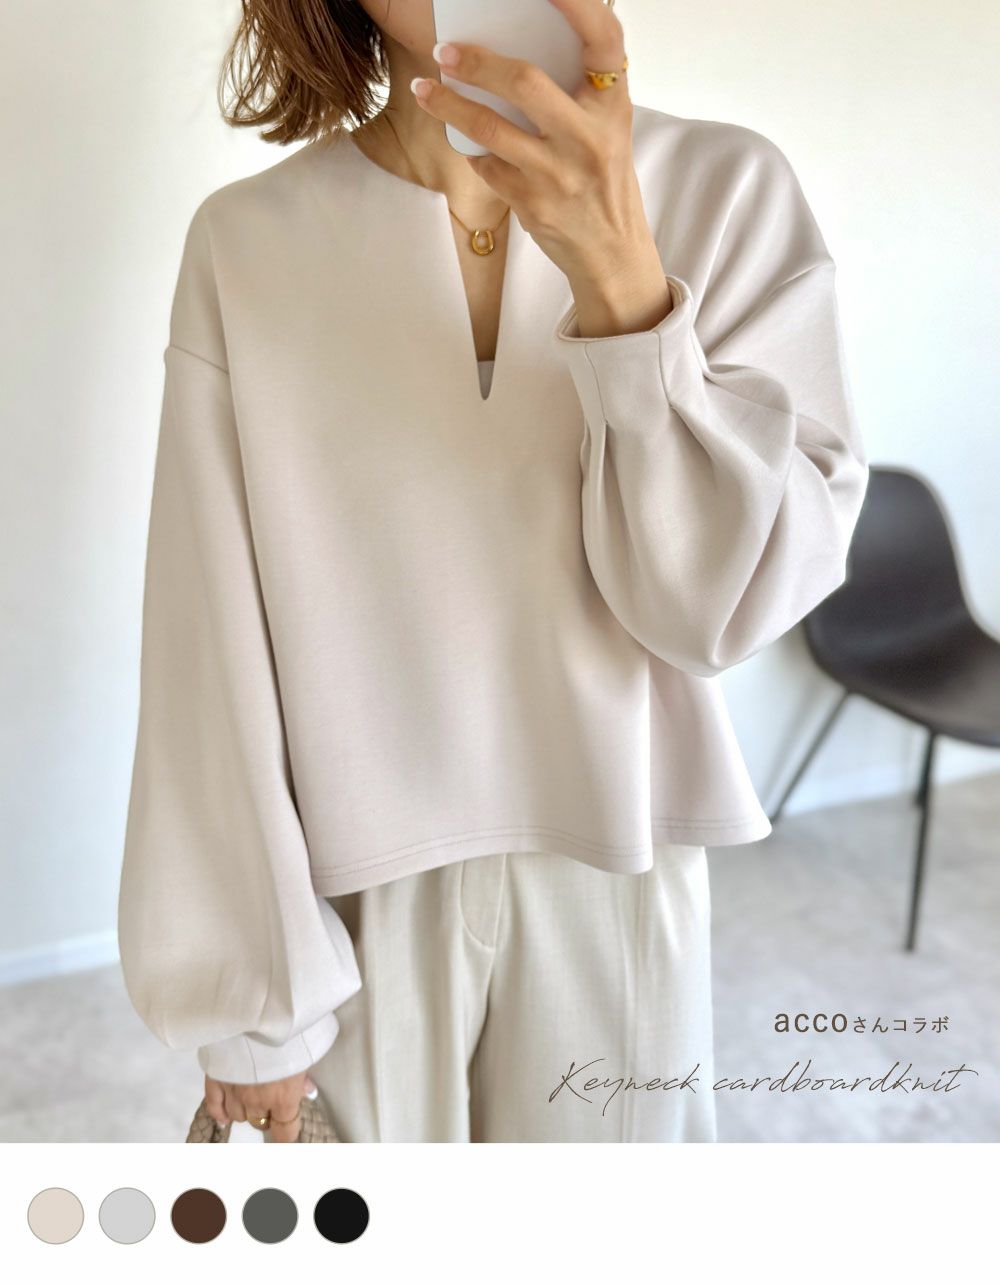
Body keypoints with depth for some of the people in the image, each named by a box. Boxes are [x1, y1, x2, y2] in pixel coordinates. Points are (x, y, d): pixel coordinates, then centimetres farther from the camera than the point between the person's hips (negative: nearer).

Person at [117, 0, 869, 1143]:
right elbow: (217, 655, -7)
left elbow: (725, 605, -13)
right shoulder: (244, 244, -9)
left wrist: (623, 280, -27)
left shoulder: (731, 191, -8)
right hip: (353, 891, 0)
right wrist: (252, 1001, -4)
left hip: (614, 870, 1)